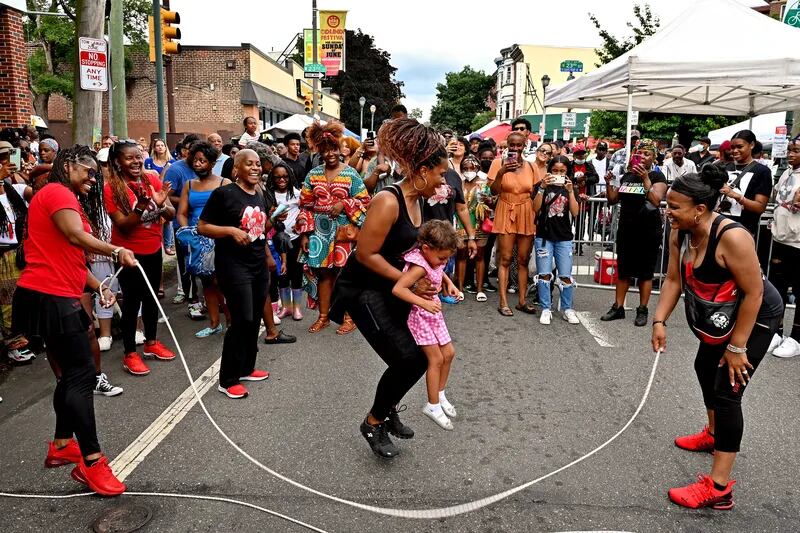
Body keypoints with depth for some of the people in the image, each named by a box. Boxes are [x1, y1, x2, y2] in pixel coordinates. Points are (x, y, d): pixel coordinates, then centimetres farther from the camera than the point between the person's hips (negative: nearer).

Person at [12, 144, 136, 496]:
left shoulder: (64, 197, 22)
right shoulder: (57, 193, -8)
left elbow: (72, 257, 20)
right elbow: (76, 237, -24)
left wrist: (99, 287, 11)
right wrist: (116, 251, -15)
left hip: (57, 298, 11)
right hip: (49, 297, -11)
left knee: (72, 373, 17)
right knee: (82, 375, -10)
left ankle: (62, 446, 29)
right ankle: (91, 463, -7)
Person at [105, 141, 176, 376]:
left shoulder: (152, 181, -2)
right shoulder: (111, 188, -12)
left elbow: (171, 215, -3)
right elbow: (122, 225, -18)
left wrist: (161, 204, -25)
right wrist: (142, 207, -33)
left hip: (153, 250, 5)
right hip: (129, 252, -4)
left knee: (151, 297, 16)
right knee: (132, 301, 0)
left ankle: (151, 342, 33)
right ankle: (130, 354, 13)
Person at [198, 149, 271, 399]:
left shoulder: (260, 196, 12)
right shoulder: (223, 194, -10)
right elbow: (202, 227, -10)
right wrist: (231, 230, -21)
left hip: (259, 265, 8)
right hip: (233, 265, -8)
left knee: (255, 320, 13)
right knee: (242, 320, -10)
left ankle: (246, 368, 29)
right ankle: (227, 380, 2)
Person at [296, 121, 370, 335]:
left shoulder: (350, 173, 0)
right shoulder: (313, 174, 7)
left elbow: (364, 201, -1)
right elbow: (305, 206, 6)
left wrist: (344, 204, -16)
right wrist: (305, 233, 0)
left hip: (343, 231, -3)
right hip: (320, 231, 3)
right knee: (323, 273, 10)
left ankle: (349, 317, 13)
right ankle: (323, 317, 22)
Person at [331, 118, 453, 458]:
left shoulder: (415, 199, 5)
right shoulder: (388, 201, -23)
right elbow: (365, 254, -24)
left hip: (390, 286, 9)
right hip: (362, 288, -9)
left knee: (419, 358, 7)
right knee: (406, 359, -12)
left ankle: (388, 411, 33)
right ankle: (374, 423, 13)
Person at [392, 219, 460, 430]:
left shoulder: (434, 259, -3)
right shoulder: (419, 267, -29)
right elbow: (398, 289, -38)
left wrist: (449, 283, 5)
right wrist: (424, 302, -38)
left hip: (433, 314, 9)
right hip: (420, 316, -9)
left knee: (449, 353, 14)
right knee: (436, 359, -4)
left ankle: (440, 395, 31)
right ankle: (433, 406, 11)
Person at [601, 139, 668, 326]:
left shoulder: (657, 176, -4)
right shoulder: (627, 176, 10)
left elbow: (656, 201, -19)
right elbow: (612, 200, 12)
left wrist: (645, 178, -25)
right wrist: (608, 183, -4)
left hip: (648, 232, -5)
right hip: (626, 230, 5)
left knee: (645, 271, 4)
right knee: (623, 269, 9)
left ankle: (642, 310, 12)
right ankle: (618, 307, 16)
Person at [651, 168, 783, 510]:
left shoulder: (731, 238, -35)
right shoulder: (680, 234, -12)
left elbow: (754, 292, -30)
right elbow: (674, 279, -5)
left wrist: (736, 347, -25)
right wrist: (659, 321, -16)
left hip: (756, 318, -9)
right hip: (718, 318, 9)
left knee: (727, 391, -12)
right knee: (705, 369, 24)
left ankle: (718, 488, -6)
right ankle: (713, 435, 50)